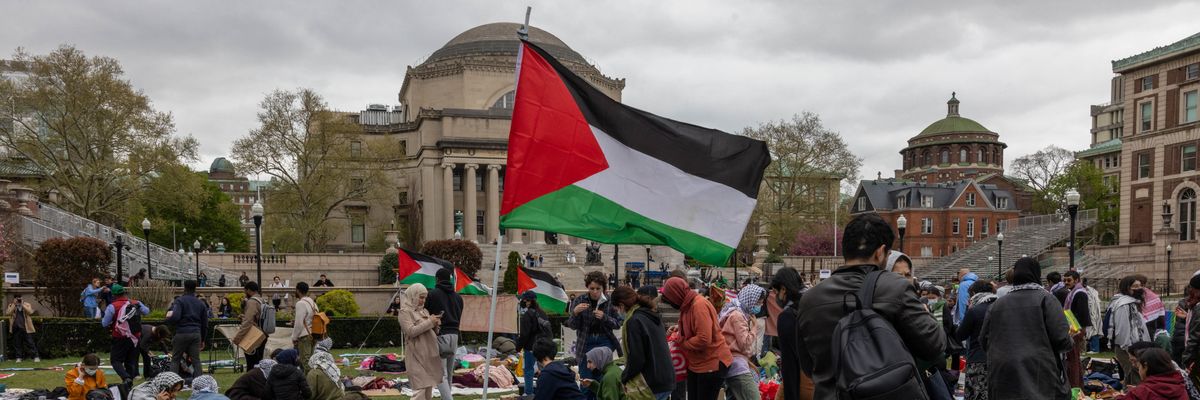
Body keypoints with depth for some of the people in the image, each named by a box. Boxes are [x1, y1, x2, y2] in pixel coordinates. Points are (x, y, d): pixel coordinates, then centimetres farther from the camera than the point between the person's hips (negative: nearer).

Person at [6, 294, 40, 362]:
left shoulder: (27, 305, 6)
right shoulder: (11, 306, 8)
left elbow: (30, 311, -13)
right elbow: (8, 313, -9)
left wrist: (22, 304, -12)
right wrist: (14, 304, -10)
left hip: (26, 328, -2)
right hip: (16, 328, 2)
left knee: (30, 343, -4)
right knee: (17, 343, 5)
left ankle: (36, 357, -5)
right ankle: (18, 357, 13)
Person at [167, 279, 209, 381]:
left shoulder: (179, 301, -2)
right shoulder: (201, 303, 14)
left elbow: (175, 317, -19)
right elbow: (205, 324, 16)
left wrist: (168, 318, 4)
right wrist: (203, 340, 23)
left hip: (182, 333, -4)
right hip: (196, 334, 4)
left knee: (175, 359, 6)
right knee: (196, 360, 5)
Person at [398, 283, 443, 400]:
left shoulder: (424, 311, 16)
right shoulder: (405, 312, -4)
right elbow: (411, 331, -17)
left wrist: (435, 324, 0)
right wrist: (429, 322, -15)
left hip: (429, 354, 7)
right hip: (417, 355, -7)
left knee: (429, 386, 11)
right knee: (420, 387, -12)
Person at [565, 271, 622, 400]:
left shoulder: (609, 302, -2)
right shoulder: (579, 301, -2)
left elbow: (617, 324, -1)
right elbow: (573, 325, -2)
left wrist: (604, 317, -19)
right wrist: (575, 312, -22)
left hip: (604, 342, 0)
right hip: (585, 344, 0)